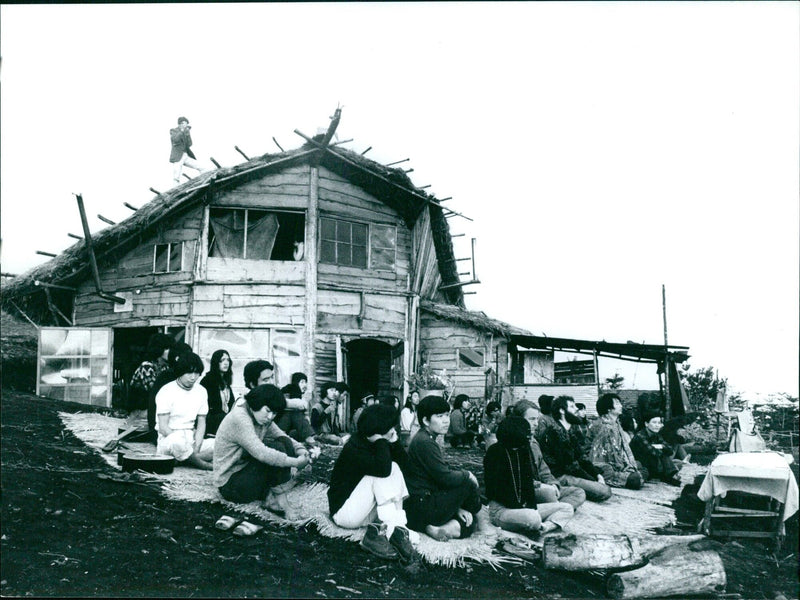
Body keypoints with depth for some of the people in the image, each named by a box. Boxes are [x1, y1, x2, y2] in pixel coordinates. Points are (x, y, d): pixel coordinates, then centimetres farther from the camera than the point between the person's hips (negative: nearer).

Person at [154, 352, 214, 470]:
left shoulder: (201, 391, 8)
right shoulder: (166, 392, -8)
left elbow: (201, 424, 7)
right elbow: (163, 427, -13)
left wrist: (196, 449, -12)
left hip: (191, 439, 5)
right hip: (168, 440, -5)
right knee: (177, 441, -41)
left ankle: (183, 459, -24)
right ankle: (205, 465, -19)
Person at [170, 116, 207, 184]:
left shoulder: (186, 132, 12)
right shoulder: (173, 131, 1)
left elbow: (189, 145, 1)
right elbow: (175, 139, -20)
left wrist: (188, 133, -9)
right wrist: (182, 131, -19)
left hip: (186, 156, 4)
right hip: (177, 157, -4)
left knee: (202, 168, -7)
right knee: (176, 179, -8)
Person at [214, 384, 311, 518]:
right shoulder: (239, 418, -25)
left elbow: (284, 437, 5)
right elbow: (260, 453, -35)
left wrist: (301, 450, -17)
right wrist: (295, 462, -32)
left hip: (245, 471, 9)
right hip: (229, 485, -9)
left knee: (285, 443, -8)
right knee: (277, 448, -24)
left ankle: (270, 497, -13)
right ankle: (280, 502, -15)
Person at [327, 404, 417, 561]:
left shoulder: (374, 444, 0)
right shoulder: (354, 448, -25)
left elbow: (404, 463, -4)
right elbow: (383, 469, -40)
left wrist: (394, 441, -17)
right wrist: (381, 440, -29)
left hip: (367, 509, 8)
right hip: (344, 510, -8)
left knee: (395, 468, -13)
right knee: (380, 471, -26)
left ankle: (378, 531, -23)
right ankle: (393, 530, -27)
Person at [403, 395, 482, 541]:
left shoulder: (426, 440, 15)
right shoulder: (425, 442, -17)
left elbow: (442, 474, 14)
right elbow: (446, 478, -22)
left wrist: (457, 507, 6)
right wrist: (466, 474, -3)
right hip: (421, 508, -10)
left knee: (469, 523, 7)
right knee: (468, 483, -9)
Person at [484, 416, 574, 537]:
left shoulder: (524, 450, 10)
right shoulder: (495, 452, -10)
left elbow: (529, 481, 7)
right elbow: (495, 489, -15)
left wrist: (532, 506, -9)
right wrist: (520, 508, -18)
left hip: (524, 506, 8)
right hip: (501, 509, -8)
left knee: (567, 508, -3)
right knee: (532, 518, -39)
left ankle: (544, 527, -25)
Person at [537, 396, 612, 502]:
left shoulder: (571, 430, 15)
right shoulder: (554, 432, -15)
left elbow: (581, 457, 12)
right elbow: (569, 465, -16)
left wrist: (597, 475, -1)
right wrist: (594, 481, -12)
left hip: (570, 473, 10)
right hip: (560, 477, -10)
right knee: (605, 491, -18)